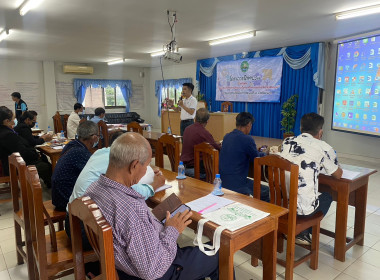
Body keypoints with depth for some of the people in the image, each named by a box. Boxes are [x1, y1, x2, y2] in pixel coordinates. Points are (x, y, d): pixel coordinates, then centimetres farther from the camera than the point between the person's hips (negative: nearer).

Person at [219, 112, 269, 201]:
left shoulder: (227, 136, 6)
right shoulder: (247, 139, -17)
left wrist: (258, 153, 28)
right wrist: (263, 154, 19)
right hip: (236, 185, -8)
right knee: (267, 191, 7)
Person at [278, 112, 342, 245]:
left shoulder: (286, 142, 5)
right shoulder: (323, 147, -9)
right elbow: (338, 175, 5)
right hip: (303, 209, -5)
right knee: (327, 196, 27)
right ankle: (303, 233, 25)